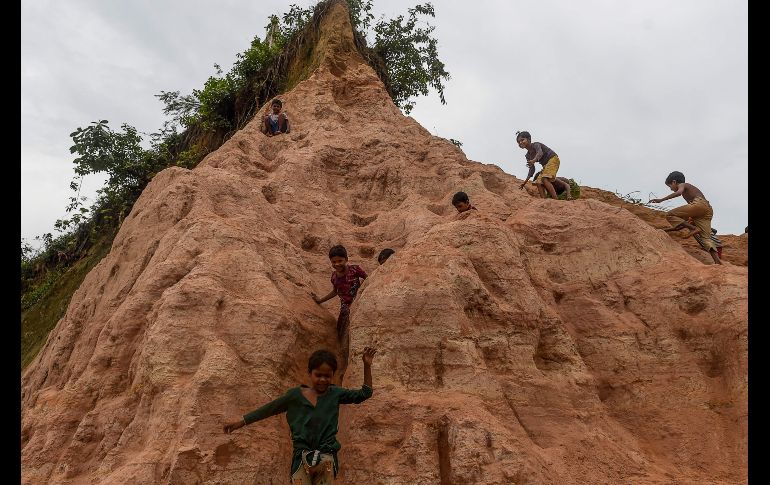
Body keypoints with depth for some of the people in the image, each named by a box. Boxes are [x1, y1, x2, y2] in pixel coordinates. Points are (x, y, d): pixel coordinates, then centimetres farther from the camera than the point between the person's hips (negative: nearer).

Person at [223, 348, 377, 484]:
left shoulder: (335, 393, 5)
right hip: (302, 456, -1)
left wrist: (367, 366, 0)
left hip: (327, 457, 1)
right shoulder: (295, 395, 2)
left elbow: (364, 394, 10)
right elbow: (269, 409, 9)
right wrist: (240, 422, 11)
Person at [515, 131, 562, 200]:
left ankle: (556, 199, -35)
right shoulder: (528, 156, 8)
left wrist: (534, 160, -57)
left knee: (545, 179, -26)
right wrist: (525, 182, 8)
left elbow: (540, 153, -36)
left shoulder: (536, 144, -14)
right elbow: (532, 169, 12)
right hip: (546, 165, 9)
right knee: (539, 182, -4)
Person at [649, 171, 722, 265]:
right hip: (708, 210, 9)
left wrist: (661, 199, -18)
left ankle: (694, 229, -18)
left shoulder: (682, 185, 15)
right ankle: (717, 260, -18)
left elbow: (679, 192, -15)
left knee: (669, 215, -5)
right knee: (705, 238, 0)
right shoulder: (689, 189, 39)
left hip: (699, 204, -9)